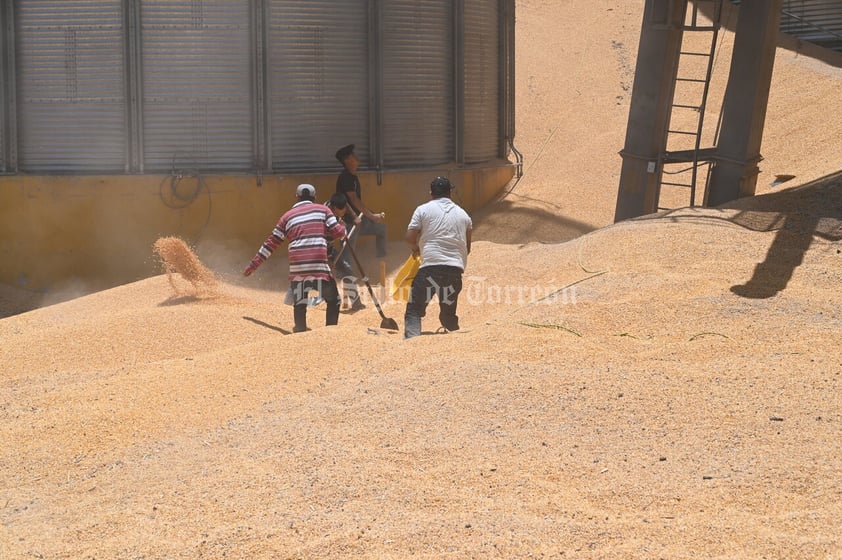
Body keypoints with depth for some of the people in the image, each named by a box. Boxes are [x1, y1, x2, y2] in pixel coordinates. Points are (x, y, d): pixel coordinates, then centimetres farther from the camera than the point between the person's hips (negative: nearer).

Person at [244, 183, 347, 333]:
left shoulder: (288, 216, 17)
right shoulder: (322, 209, 12)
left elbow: (271, 242, 15)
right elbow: (337, 232, 6)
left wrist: (254, 264, 21)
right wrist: (343, 226, 31)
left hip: (297, 264, 2)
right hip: (319, 264, -2)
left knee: (299, 303, 12)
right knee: (333, 301, 10)